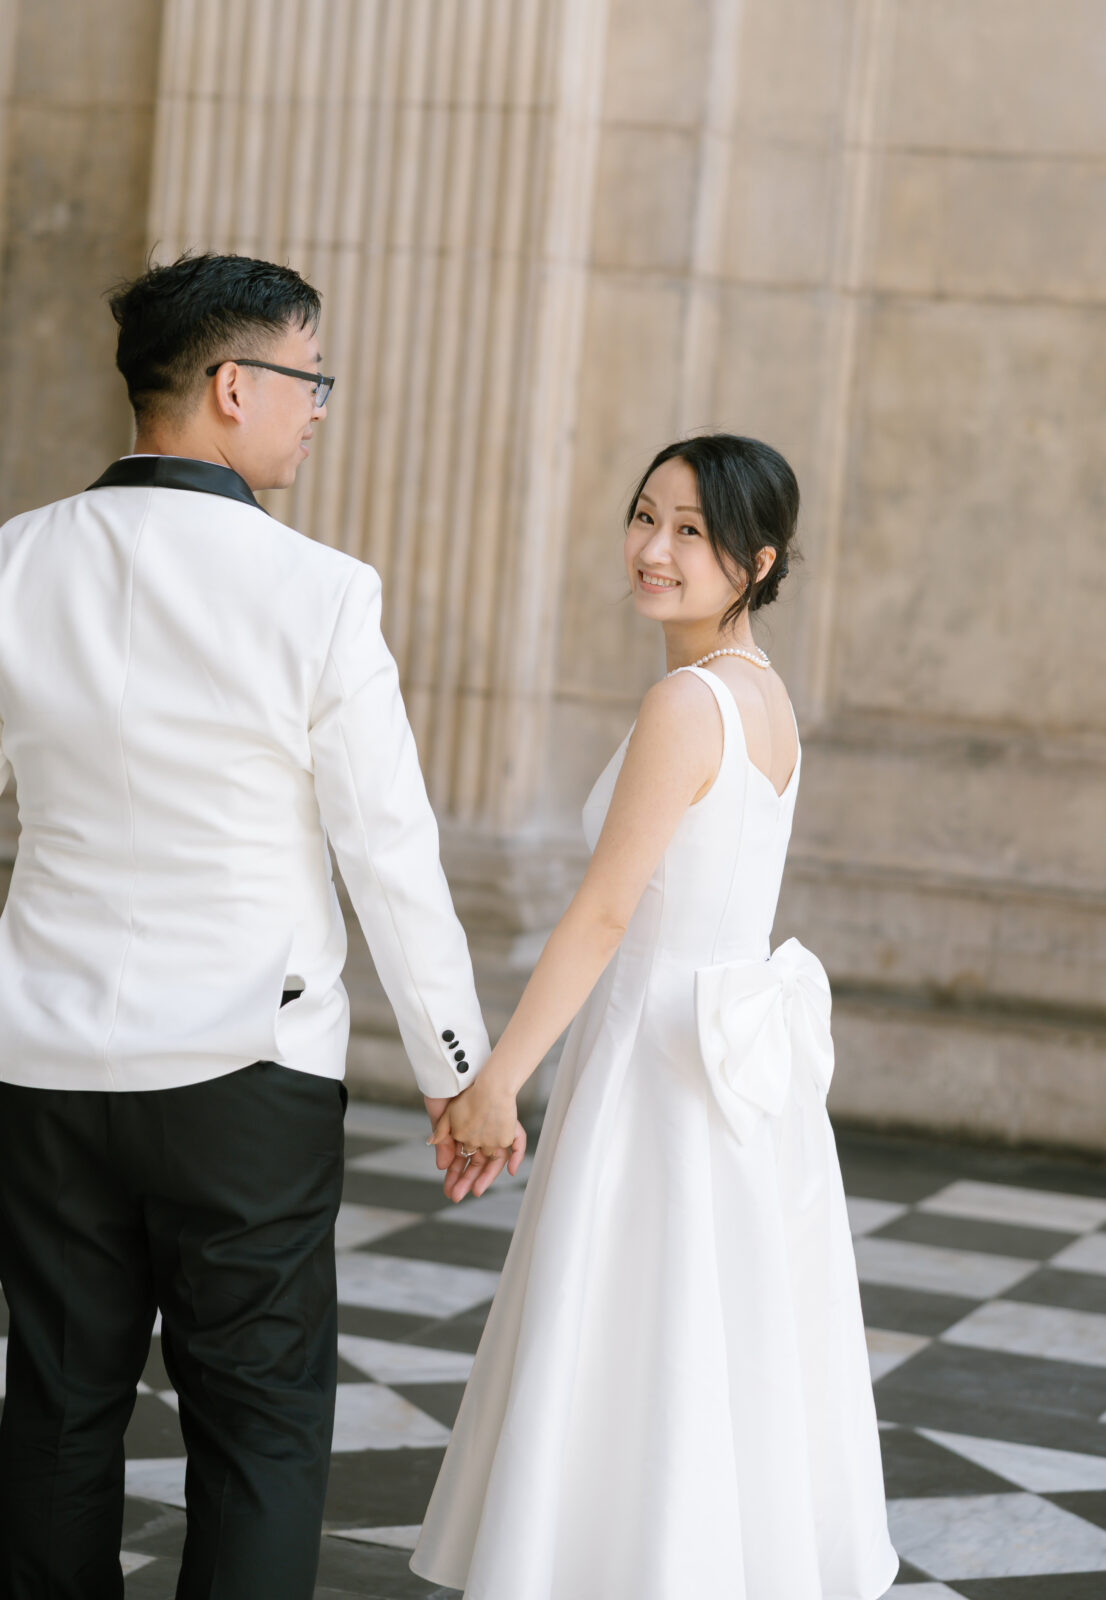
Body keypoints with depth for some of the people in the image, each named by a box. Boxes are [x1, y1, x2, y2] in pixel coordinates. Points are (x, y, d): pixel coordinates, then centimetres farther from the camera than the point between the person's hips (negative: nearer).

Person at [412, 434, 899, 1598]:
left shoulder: (686, 703, -17)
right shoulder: (763, 694, 10)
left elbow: (603, 914, -18)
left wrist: (496, 1079, -13)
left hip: (663, 1065, -9)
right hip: (740, 1055, 9)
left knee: (641, 1375, -1)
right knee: (737, 1381, 16)